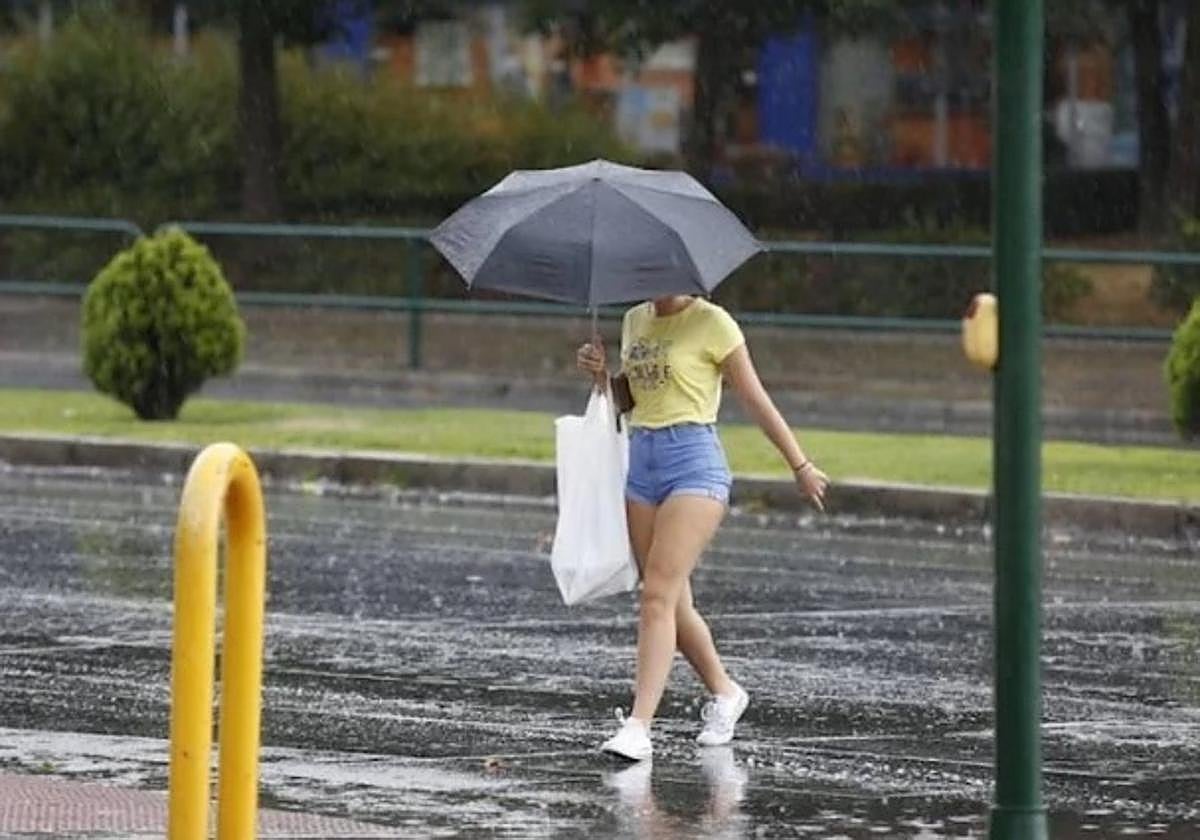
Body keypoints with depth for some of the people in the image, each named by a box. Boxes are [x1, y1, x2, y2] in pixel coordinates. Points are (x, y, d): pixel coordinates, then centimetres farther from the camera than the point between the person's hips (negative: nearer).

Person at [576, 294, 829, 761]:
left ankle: (638, 727, -22)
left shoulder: (711, 323, -5)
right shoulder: (634, 321, 14)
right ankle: (724, 694, 30)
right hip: (642, 460, 7)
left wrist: (800, 466, 4)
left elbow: (755, 399, 0)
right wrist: (600, 372, 5)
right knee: (673, 603, 9)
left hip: (694, 462, -7)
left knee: (659, 595, -17)